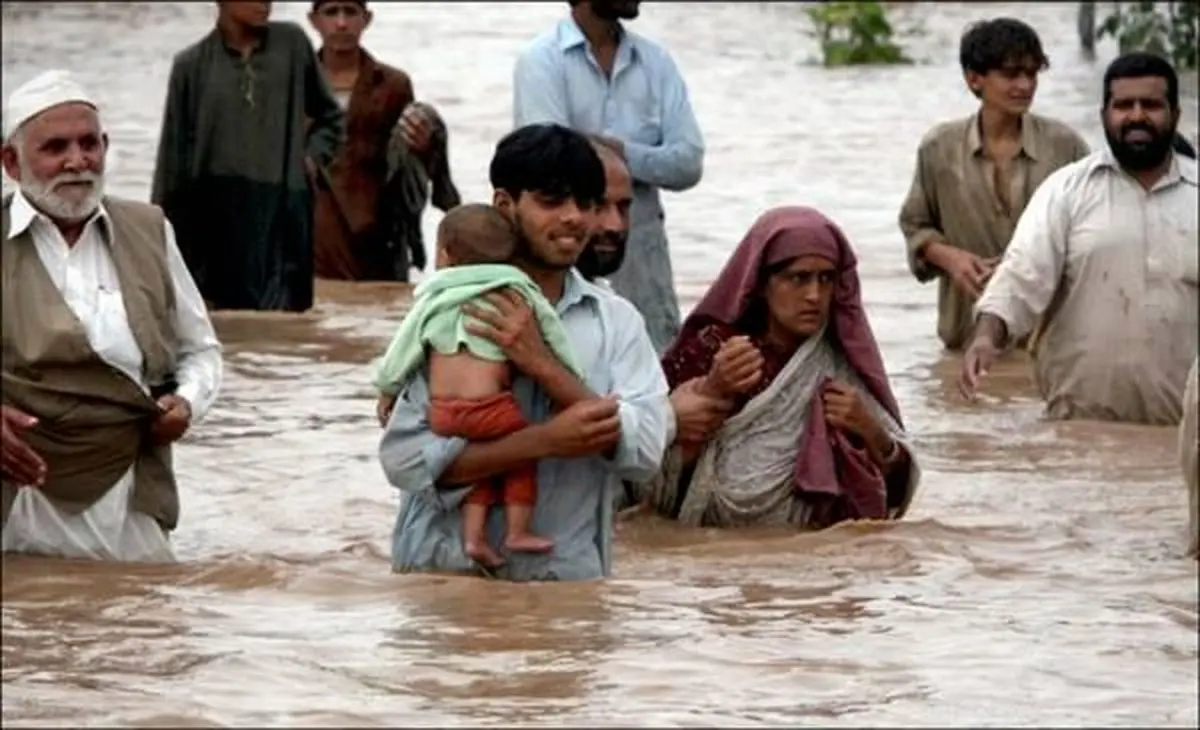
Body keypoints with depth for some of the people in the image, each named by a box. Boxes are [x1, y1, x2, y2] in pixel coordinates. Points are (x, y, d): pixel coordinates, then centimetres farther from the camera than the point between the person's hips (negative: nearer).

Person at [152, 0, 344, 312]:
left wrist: (313, 157, 5)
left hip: (284, 208, 1)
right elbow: (174, 157, 6)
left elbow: (329, 117, 22)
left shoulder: (292, 44, 6)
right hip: (218, 211, -1)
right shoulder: (192, 64, 4)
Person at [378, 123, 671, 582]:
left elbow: (646, 450, -3)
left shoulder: (616, 321, 11)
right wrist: (545, 441, -15)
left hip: (569, 578, 2)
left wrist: (542, 365, -10)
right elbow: (404, 456, -8)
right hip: (447, 572, -2)